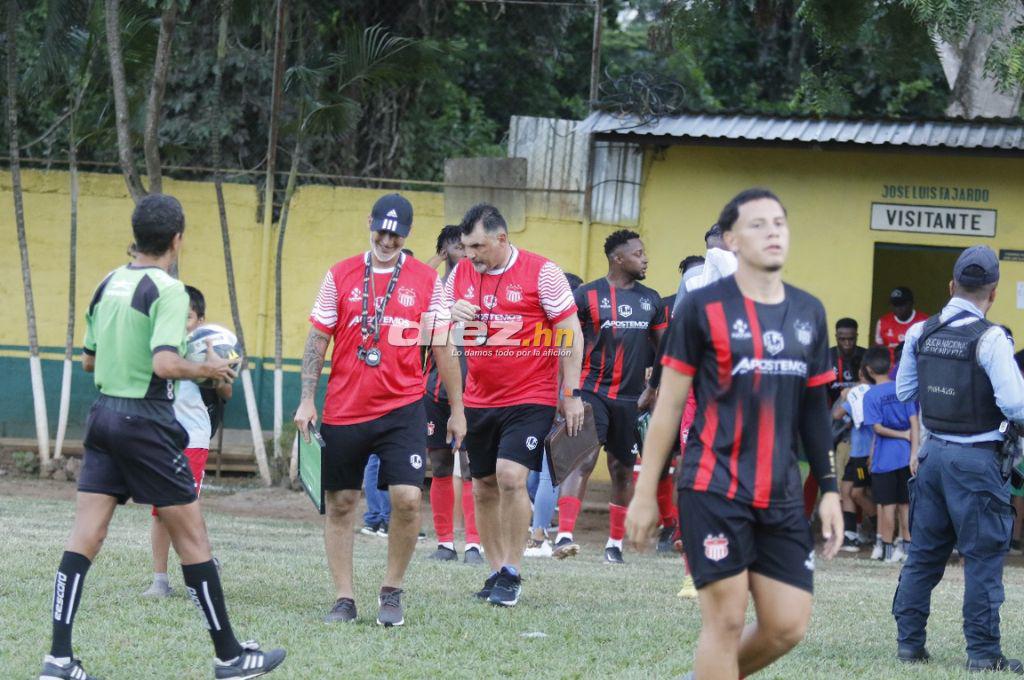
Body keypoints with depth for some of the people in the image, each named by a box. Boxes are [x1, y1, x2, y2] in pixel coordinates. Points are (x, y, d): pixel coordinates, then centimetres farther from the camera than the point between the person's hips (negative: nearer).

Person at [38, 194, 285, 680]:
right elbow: (165, 364, -24)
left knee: (85, 536, 2)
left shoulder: (108, 285, 10)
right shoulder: (167, 290, -13)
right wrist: (207, 369, -7)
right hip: (146, 423, -7)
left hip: (103, 416, 7)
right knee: (191, 536, 3)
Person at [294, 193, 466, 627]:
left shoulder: (426, 281, 4)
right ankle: (344, 599, 13)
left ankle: (393, 592, 5)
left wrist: (457, 409, 8)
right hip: (344, 409, 1)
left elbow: (442, 348, 8)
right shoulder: (340, 276, 4)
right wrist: (307, 400, -1)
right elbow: (318, 339, 6)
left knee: (407, 498, -12)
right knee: (340, 503, 4)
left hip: (402, 408, -1)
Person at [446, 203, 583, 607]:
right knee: (484, 486, 7)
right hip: (479, 400, 6)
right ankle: (496, 572, 18)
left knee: (511, 476, -17)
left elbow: (570, 333, -4)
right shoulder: (461, 274, 7)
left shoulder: (540, 272, -8)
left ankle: (512, 571, -7)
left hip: (531, 397, -6)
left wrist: (572, 394, -7)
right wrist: (452, 314, -7)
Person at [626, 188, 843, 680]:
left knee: (788, 626, 2)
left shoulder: (809, 313, 11)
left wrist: (829, 490, 12)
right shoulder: (704, 307, -4)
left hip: (781, 497, 5)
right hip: (715, 488, -5)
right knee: (725, 621, -6)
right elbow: (669, 404, -1)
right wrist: (645, 493, -2)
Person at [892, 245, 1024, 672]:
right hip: (976, 459, -6)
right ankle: (983, 651, 1)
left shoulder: (921, 333, 3)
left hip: (933, 452, 6)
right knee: (983, 557, 1)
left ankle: (909, 641, 17)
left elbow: (904, 392, 15)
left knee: (925, 552, 14)